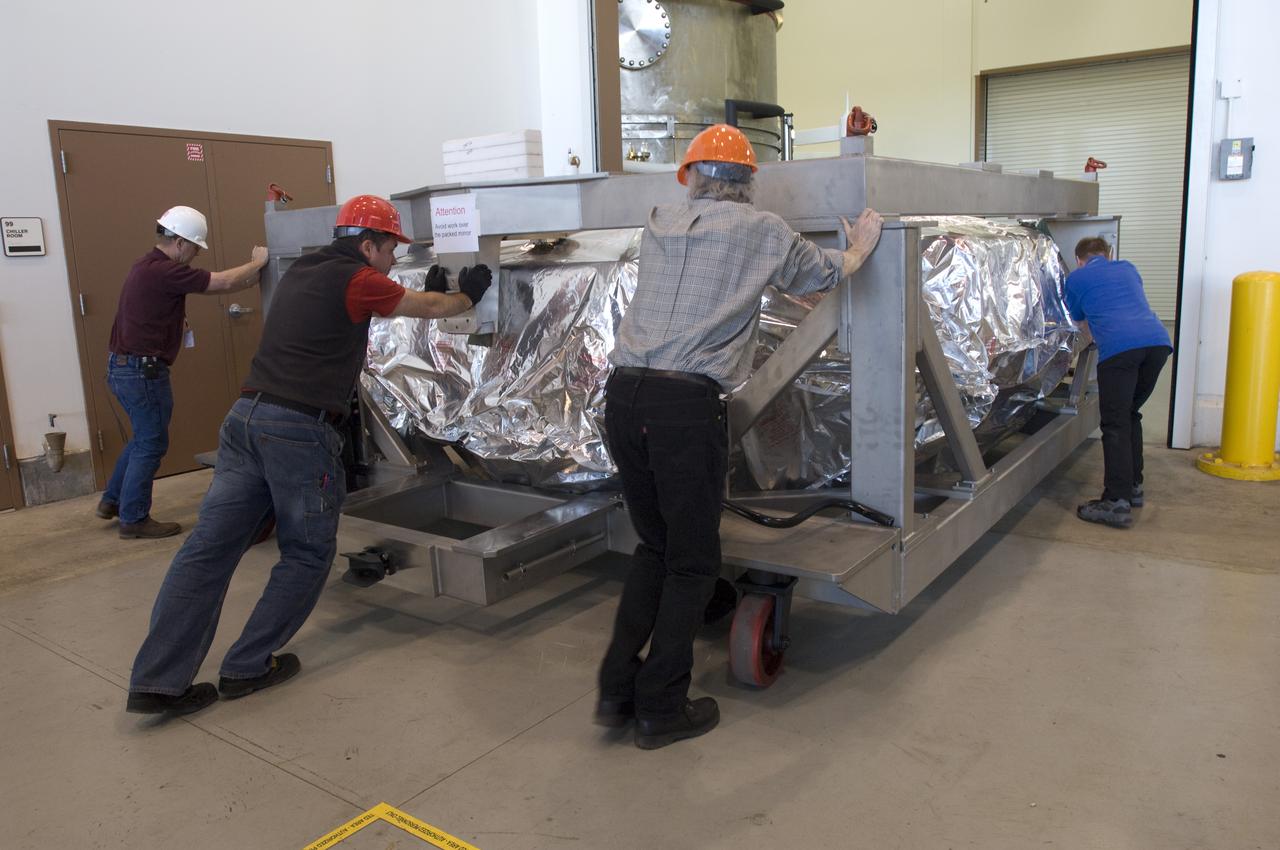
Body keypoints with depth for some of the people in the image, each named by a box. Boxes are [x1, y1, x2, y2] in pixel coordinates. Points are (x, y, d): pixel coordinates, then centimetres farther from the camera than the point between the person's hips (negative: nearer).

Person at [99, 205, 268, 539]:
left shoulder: (149, 267, 13)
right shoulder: (164, 271, -20)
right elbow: (225, 282, -21)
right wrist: (258, 262, -6)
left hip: (123, 367, 10)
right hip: (143, 370, -10)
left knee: (145, 437, 23)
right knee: (151, 444, 2)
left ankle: (111, 501, 33)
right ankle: (134, 519, 12)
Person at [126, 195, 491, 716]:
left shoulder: (300, 273, 21)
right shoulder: (356, 280, -3)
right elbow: (432, 309, 11)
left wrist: (429, 293, 39)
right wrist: (468, 296, 30)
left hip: (246, 417, 8)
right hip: (300, 428, -8)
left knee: (208, 548, 5)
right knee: (307, 554, 10)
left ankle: (158, 681, 5)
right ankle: (247, 668, 14)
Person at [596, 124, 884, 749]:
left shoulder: (659, 225, 16)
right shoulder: (762, 232, 6)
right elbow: (826, 273, 23)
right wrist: (861, 247, 44)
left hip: (623, 395, 5)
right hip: (687, 405, -5)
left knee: (654, 545, 20)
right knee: (692, 560, 9)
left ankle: (617, 689, 20)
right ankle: (661, 709, 16)